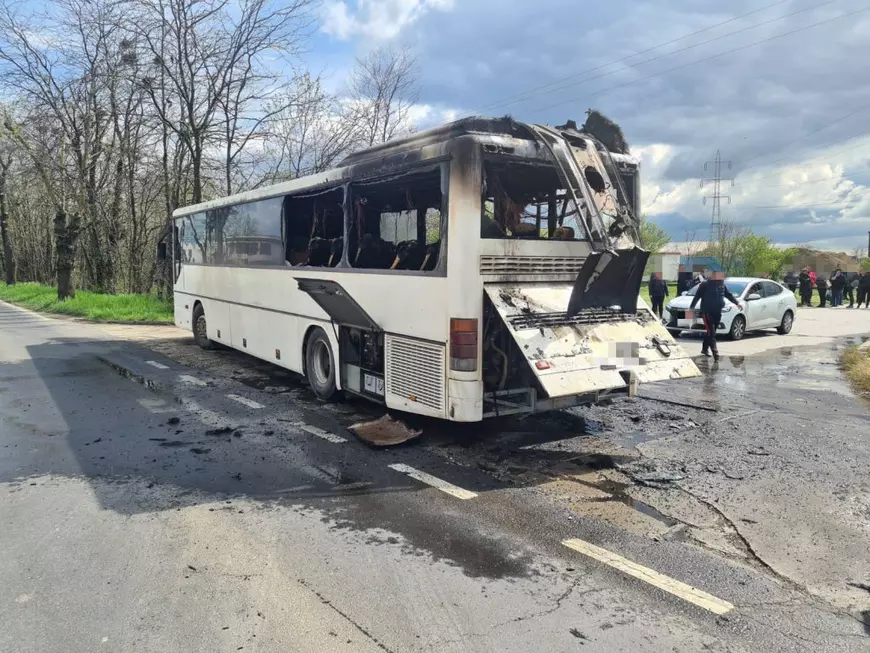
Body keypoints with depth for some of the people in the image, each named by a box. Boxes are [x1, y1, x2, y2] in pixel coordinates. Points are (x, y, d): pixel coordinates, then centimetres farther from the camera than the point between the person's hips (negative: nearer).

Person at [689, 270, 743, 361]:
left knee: (710, 332, 14)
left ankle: (705, 349, 27)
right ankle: (715, 351, -17)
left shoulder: (722, 285, 9)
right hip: (707, 312, -6)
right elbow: (697, 296, -6)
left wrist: (737, 303, 5)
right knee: (711, 332, -12)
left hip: (717, 312, 6)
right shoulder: (705, 284, -8)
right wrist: (691, 308, -8)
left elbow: (729, 295, 16)